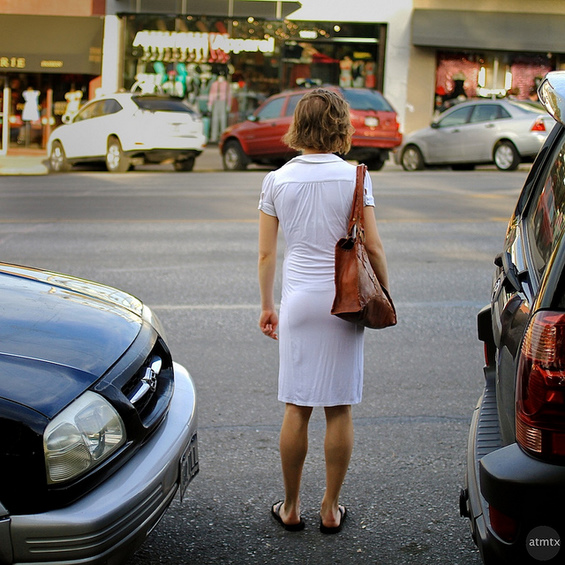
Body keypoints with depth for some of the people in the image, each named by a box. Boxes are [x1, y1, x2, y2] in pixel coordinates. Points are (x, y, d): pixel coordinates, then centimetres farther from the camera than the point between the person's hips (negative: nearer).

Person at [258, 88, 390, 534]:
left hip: (298, 300, 1)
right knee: (339, 410, 8)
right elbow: (373, 248, -7)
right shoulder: (354, 176, -5)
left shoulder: (277, 180, 1)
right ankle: (331, 509, 17)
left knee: (297, 409, 9)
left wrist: (267, 306, 14)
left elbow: (266, 254, 3)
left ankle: (291, 508, 19)